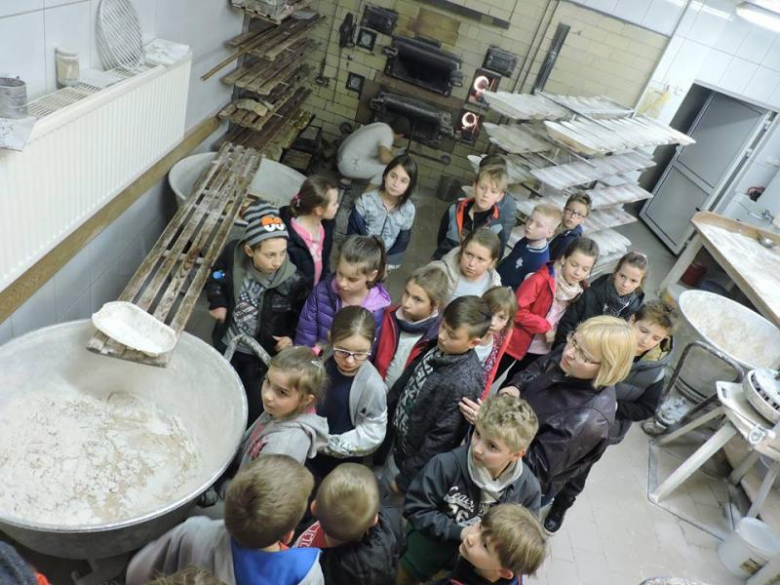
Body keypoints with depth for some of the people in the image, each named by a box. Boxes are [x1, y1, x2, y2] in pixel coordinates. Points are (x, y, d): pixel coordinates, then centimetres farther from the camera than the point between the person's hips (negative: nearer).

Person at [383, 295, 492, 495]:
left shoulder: (463, 384, -34)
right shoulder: (436, 347, -11)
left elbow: (440, 440, -26)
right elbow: (403, 384, 4)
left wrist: (406, 479, -16)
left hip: (416, 460, -6)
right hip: (397, 444, 7)